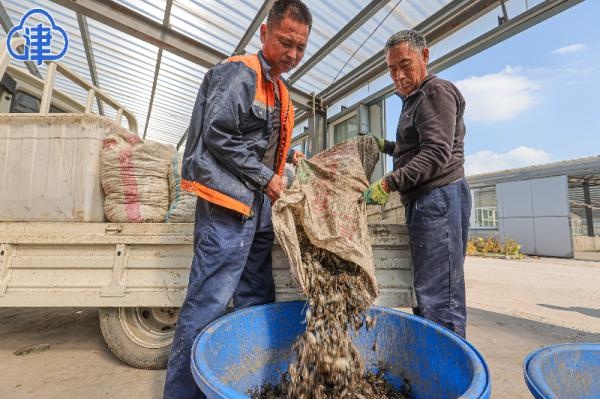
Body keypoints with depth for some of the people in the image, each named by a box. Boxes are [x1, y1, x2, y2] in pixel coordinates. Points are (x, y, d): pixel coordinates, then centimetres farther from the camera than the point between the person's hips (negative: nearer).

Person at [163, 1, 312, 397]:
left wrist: (289, 154, 11)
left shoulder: (279, 90, 20)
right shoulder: (239, 73, -8)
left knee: (258, 298, 17)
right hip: (227, 204, -9)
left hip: (257, 206, 10)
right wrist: (265, 177, -11)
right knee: (209, 301, -3)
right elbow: (218, 135, -16)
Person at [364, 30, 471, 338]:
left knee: (439, 298, -10)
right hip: (424, 201, 10)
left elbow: (436, 154, -16)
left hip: (439, 197, -10)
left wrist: (389, 183, -21)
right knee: (425, 294, 11)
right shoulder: (414, 99, 27)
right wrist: (386, 146, 27)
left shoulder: (436, 91, -2)